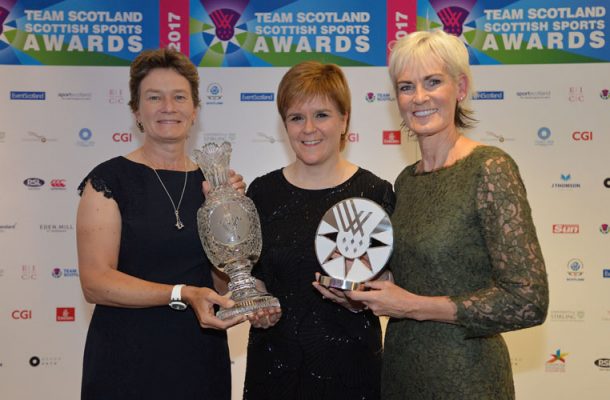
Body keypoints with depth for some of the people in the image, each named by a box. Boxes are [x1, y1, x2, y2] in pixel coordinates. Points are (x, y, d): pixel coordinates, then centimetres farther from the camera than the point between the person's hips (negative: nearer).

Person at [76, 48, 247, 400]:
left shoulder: (212, 183, 5)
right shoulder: (109, 180, -7)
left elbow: (223, 281, 2)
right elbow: (95, 282, -15)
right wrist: (182, 294, -24)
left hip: (202, 357, 4)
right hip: (127, 359, -4)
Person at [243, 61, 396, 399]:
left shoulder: (374, 192, -6)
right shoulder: (263, 191, 1)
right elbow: (250, 273, 10)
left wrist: (356, 300, -21)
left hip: (349, 364, -2)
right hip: (273, 361, 2)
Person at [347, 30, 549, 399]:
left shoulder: (490, 168, -15)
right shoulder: (406, 180, 5)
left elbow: (528, 301, -21)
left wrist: (413, 306, -17)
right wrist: (361, 291, -2)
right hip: (400, 368, 6)